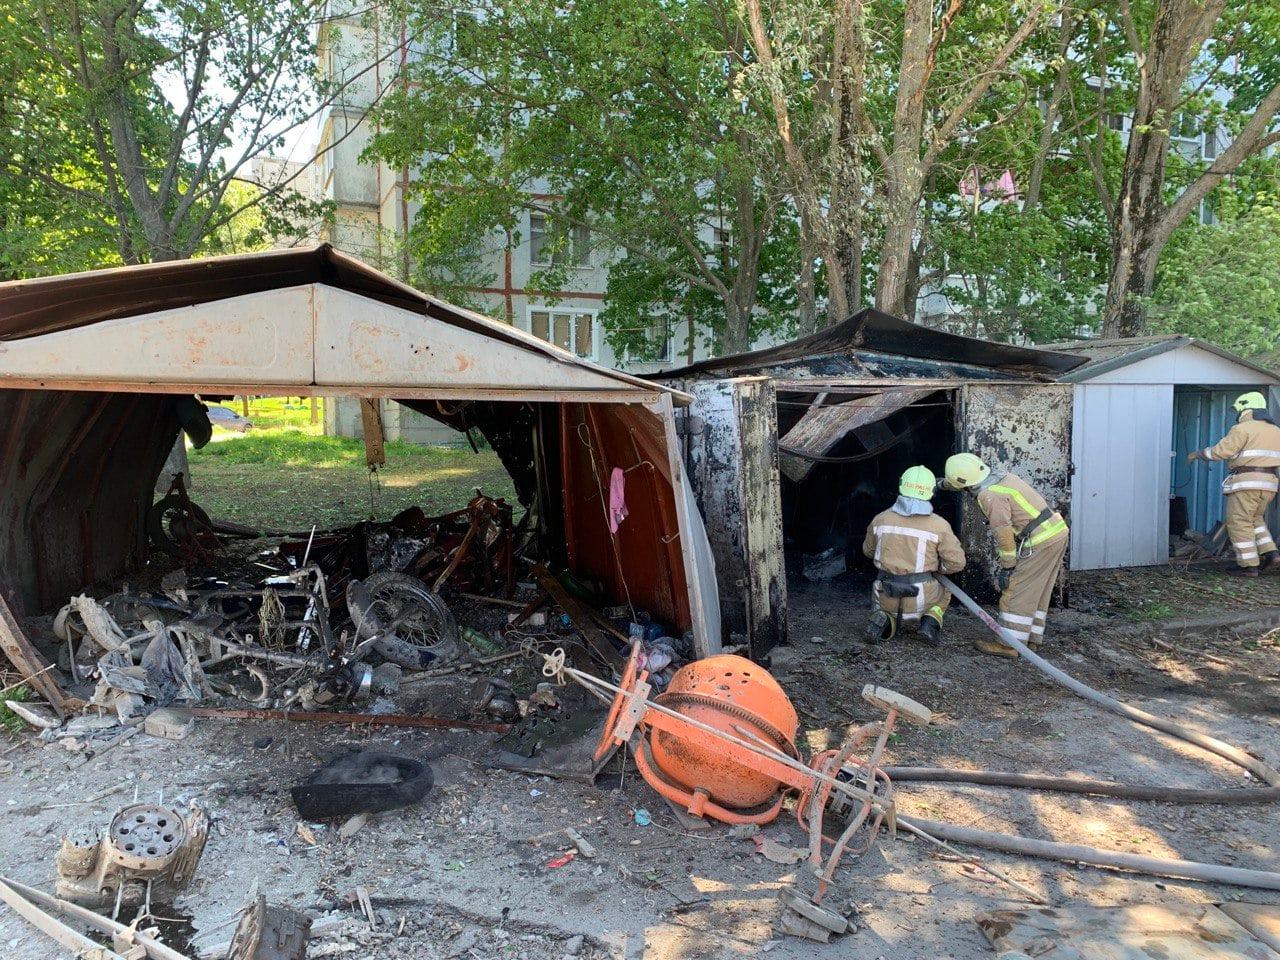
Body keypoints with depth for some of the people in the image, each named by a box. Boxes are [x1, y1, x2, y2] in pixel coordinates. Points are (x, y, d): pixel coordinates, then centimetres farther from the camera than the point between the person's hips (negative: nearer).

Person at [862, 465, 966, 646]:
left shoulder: (881, 519, 0)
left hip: (886, 597, 1)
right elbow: (957, 562, -7)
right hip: (921, 598, -1)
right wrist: (934, 567, 11)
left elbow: (868, 550, 16)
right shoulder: (939, 525, -8)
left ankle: (883, 621, 3)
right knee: (944, 592, 32)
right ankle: (930, 622, 5)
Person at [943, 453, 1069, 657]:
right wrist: (942, 484, 40)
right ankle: (1030, 637, 23)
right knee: (1037, 592, 16)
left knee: (1016, 592, -3)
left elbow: (1004, 534, -17)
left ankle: (1009, 644, 0)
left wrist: (1007, 567, -9)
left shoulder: (991, 497, -17)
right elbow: (974, 482, 32)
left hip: (1040, 543, -10)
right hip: (1058, 532, 10)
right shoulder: (1003, 477, 12)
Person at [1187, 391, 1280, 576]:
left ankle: (1249, 565, -3)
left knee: (1240, 524, -1)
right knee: (1254, 519, 24)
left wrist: (1198, 453, -1)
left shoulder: (1243, 428, -8)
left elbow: (1221, 450, -15)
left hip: (1246, 484, -7)